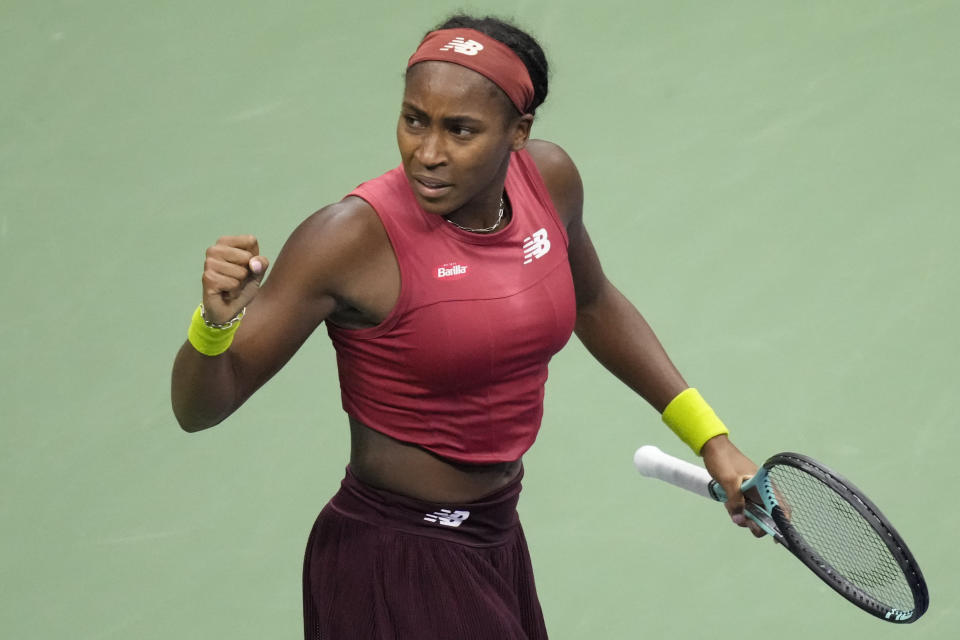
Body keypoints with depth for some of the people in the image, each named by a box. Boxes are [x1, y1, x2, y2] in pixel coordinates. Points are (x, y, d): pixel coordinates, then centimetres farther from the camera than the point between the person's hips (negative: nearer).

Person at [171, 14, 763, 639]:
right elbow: (200, 408, -19)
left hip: (497, 541, 7)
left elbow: (593, 304, 16)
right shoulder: (352, 239, -23)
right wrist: (218, 320, -40)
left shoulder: (549, 177, -6)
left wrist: (710, 438, 16)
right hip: (393, 570, -6)